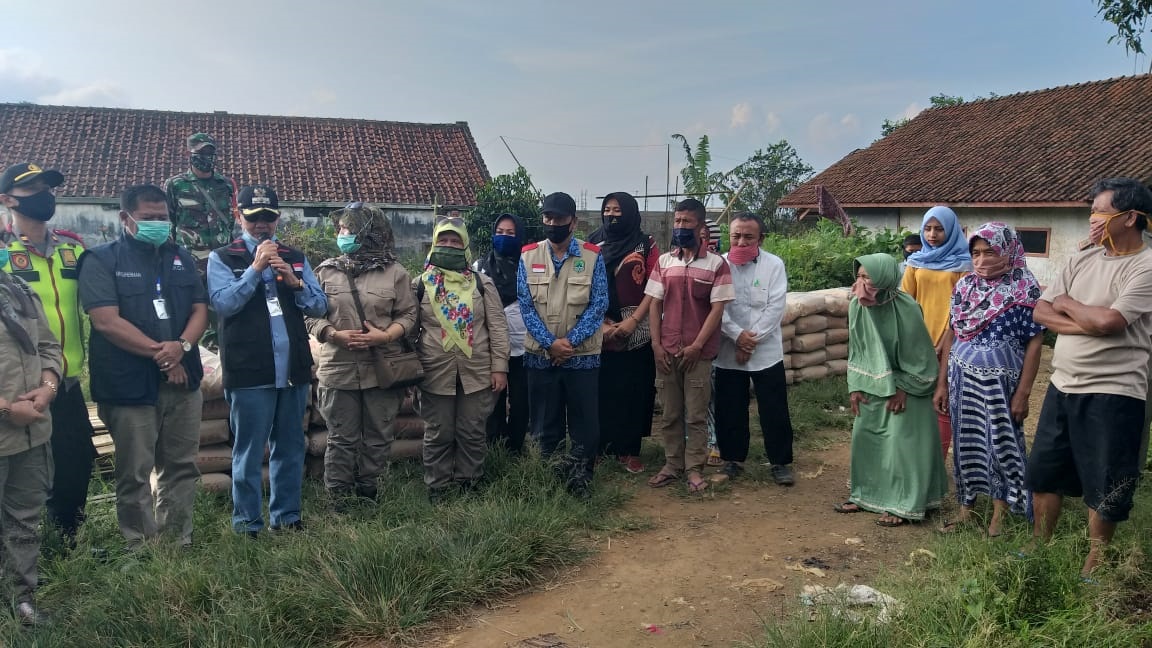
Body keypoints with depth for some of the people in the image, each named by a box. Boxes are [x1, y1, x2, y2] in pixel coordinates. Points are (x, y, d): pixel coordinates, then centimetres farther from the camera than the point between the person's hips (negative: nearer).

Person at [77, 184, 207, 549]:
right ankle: (141, 551, 14)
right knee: (135, 474, 2)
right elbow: (106, 321, -14)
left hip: (182, 379, 5)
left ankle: (179, 543, 22)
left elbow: (200, 309, 7)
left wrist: (182, 346, -12)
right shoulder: (102, 260, -4)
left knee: (181, 466, 11)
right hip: (130, 384, -5)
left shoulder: (181, 258, 13)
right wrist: (158, 351, -13)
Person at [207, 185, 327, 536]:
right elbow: (224, 303, -12)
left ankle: (286, 517, 23)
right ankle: (247, 525, 11)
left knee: (290, 448, 11)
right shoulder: (222, 257, 3)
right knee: (249, 452, 1)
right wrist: (255, 268, -16)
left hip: (294, 368, 4)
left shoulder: (295, 258, 15)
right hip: (249, 371, -4)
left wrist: (295, 282, -9)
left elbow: (320, 306, 8)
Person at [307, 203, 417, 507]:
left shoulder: (395, 272, 2)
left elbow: (407, 314, 3)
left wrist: (385, 335, -15)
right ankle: (338, 499, 17)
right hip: (339, 369, 0)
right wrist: (335, 335, -13)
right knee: (341, 439, 6)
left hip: (383, 368, 0)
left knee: (378, 437, 8)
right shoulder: (326, 271, 5)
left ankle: (368, 492, 23)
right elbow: (311, 315, 5)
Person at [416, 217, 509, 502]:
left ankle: (468, 487, 24)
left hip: (477, 373, 1)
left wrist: (499, 367, -3)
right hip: (436, 374, 0)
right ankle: (437, 490, 22)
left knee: (472, 433, 9)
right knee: (438, 435, 9)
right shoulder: (420, 284, 3)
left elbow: (497, 327, 2)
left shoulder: (482, 283, 3)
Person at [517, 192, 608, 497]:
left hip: (583, 355, -1)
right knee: (544, 424, 11)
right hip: (540, 355, 1)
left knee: (585, 424, 4)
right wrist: (550, 343, -12)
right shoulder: (528, 256, 2)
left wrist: (570, 341, -14)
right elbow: (525, 306, -2)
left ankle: (580, 482, 18)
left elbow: (598, 305, -6)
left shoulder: (592, 256, -2)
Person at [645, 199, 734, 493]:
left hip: (699, 352, -3)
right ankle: (672, 465, 20)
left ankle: (694, 468, 13)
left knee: (696, 415, 3)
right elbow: (655, 304, 7)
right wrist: (656, 344, -2)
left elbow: (717, 309, -7)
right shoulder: (664, 262, 7)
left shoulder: (716, 263, -4)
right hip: (666, 351, 3)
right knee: (669, 414, 9)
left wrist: (696, 346, -12)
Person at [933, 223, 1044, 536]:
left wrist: (1023, 392, -12)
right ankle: (965, 509, 26)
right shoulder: (965, 285, 3)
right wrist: (942, 383, 6)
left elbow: (1034, 342, -9)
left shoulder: (1024, 288, -9)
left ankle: (998, 516, 22)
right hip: (962, 378, 4)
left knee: (1001, 445, 7)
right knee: (966, 442, 12)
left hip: (1000, 381, -4)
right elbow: (951, 334, 7)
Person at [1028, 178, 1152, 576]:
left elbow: (1107, 321, -23)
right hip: (1062, 386, 7)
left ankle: (1092, 567, 23)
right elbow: (1041, 312, 2)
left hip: (1113, 393, -7)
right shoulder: (1082, 261, 8)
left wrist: (1067, 304, -4)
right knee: (1044, 472, 17)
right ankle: (1039, 548, 33)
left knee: (1103, 488, 7)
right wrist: (1087, 323, -15)